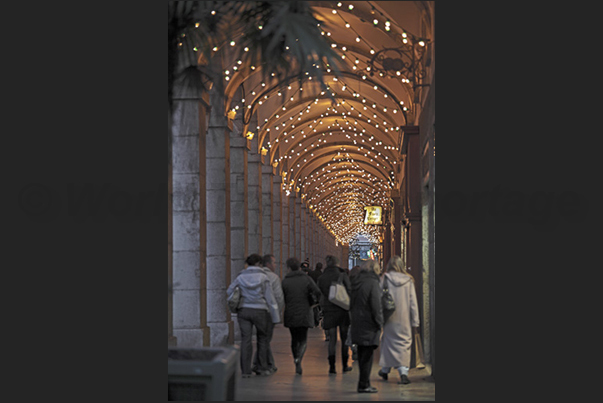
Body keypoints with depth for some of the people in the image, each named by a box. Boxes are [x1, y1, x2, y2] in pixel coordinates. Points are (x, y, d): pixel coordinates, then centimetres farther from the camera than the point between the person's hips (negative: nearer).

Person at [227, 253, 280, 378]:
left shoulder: (241, 277, 1)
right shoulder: (263, 278, -5)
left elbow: (229, 291, 10)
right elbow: (270, 298, -4)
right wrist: (275, 317, 1)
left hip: (243, 311, 2)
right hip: (260, 311, -2)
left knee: (245, 340, 2)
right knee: (262, 338, 15)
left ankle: (246, 371, -1)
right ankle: (262, 367, 14)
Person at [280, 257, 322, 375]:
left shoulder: (285, 281, -1)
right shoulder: (306, 279, -1)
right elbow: (317, 292, -11)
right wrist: (310, 303, 5)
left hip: (290, 315, 1)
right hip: (304, 314, -1)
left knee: (294, 339, 14)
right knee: (303, 340, 3)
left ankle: (297, 365, 16)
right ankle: (299, 358, -26)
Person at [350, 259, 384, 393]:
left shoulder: (356, 282, 11)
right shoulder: (373, 283, -13)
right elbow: (376, 306, -15)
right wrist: (379, 323, -7)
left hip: (357, 323, 8)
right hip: (369, 325, -8)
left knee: (362, 355, 13)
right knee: (367, 355, -3)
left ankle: (363, 383, 19)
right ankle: (364, 385, -1)